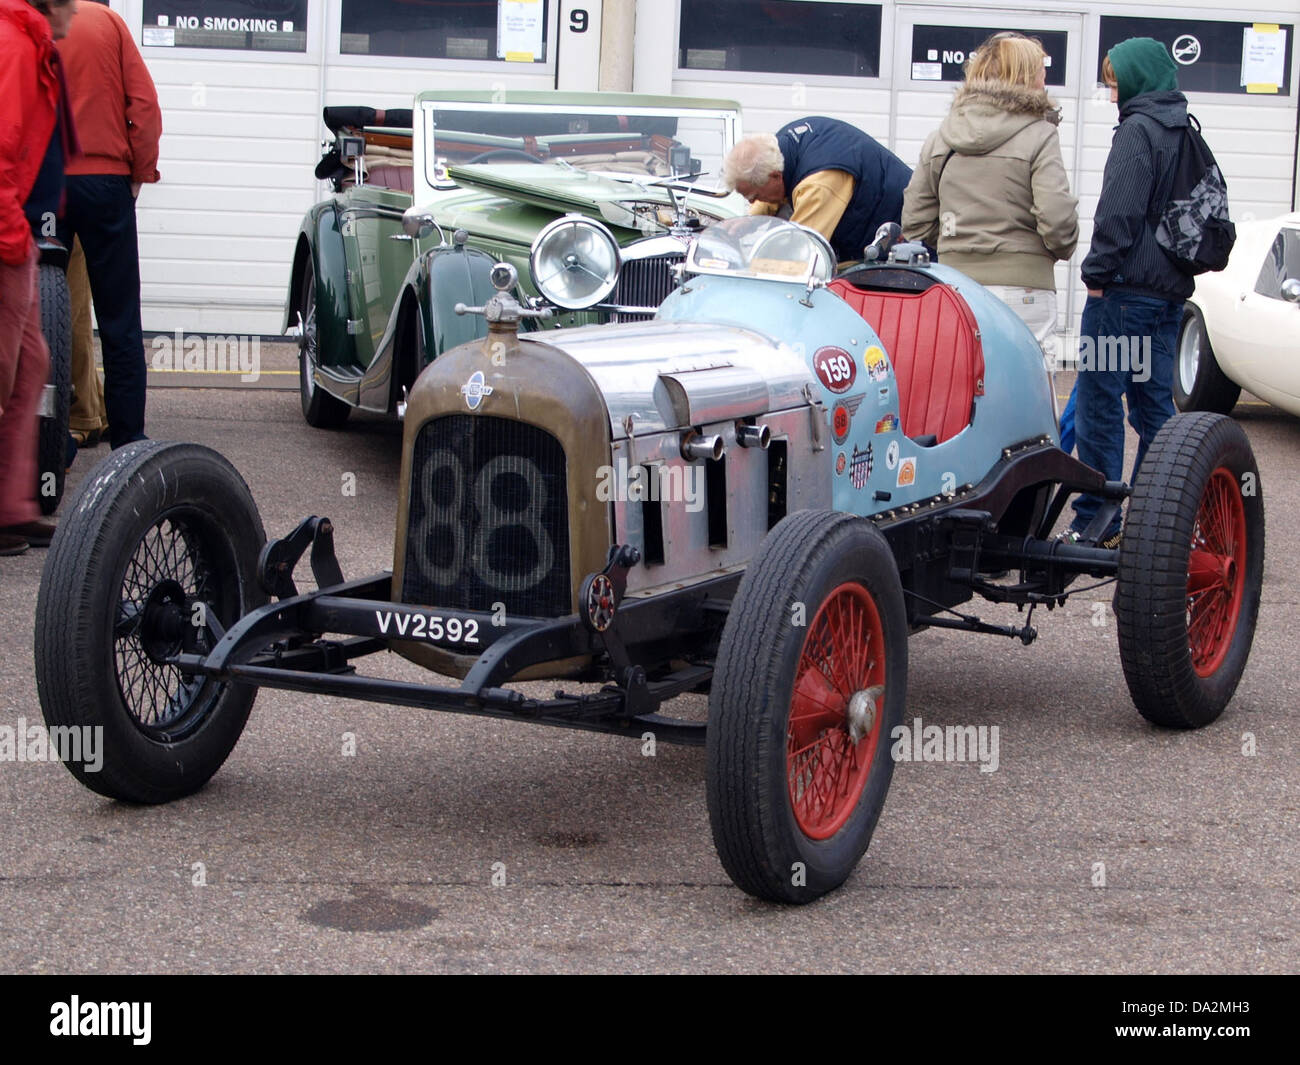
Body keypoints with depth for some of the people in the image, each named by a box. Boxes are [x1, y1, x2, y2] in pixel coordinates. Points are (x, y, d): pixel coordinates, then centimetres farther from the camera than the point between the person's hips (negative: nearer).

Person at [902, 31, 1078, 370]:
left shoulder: (939, 139, 11)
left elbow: (914, 225, 9)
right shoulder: (1039, 136, -5)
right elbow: (1057, 219, -14)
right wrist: (1062, 249, 7)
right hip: (1021, 289, -5)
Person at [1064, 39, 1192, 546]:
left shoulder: (1137, 130, -11)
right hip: (1170, 291, 9)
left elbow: (1120, 211, -19)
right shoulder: (1187, 135, 17)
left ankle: (1094, 523, -4)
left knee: (1098, 402, -5)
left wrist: (1097, 272, -13)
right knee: (1154, 403, 11)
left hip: (1126, 288, -9)